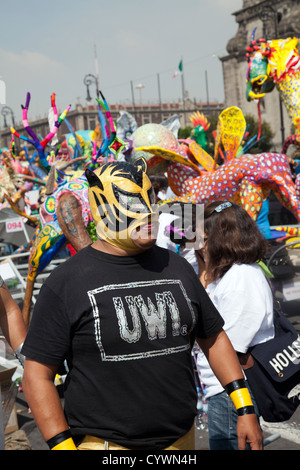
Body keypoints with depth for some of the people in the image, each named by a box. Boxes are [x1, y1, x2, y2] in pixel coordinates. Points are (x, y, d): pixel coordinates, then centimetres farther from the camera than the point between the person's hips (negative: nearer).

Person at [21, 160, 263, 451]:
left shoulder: (177, 268, 6)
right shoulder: (65, 282, -9)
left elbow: (213, 338, 14)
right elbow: (37, 375, -10)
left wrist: (245, 409, 9)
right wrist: (62, 445, -15)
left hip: (181, 439, 5)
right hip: (103, 444, -4)